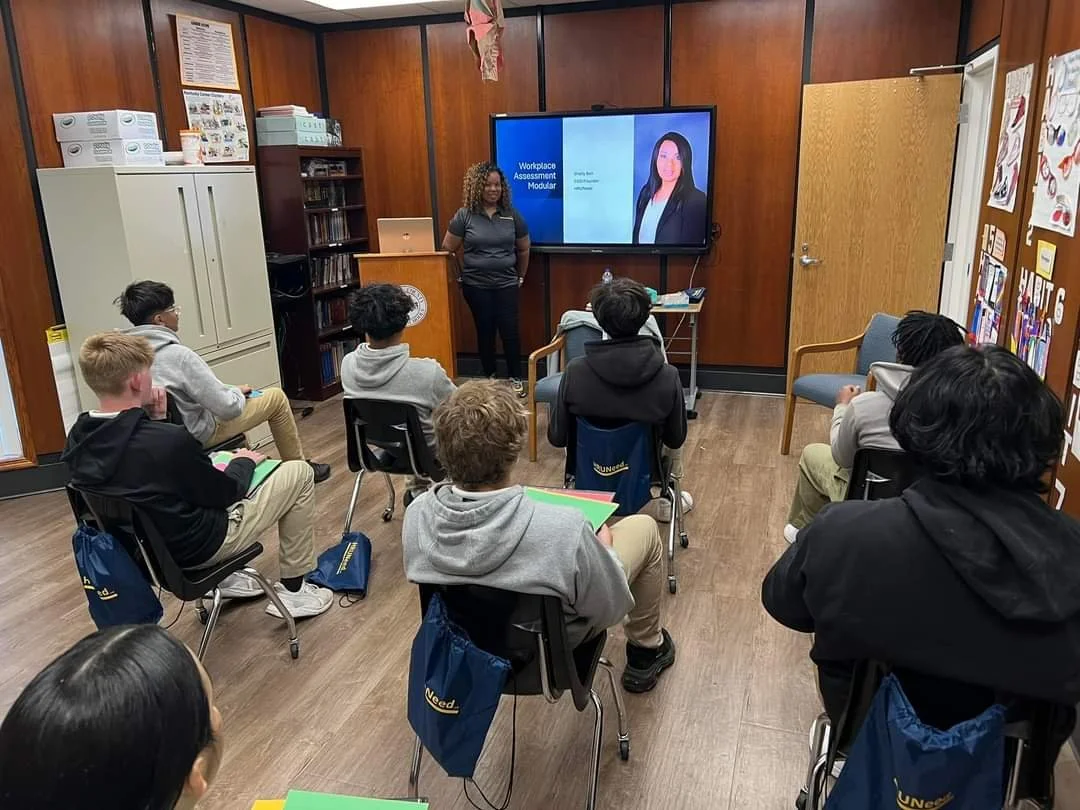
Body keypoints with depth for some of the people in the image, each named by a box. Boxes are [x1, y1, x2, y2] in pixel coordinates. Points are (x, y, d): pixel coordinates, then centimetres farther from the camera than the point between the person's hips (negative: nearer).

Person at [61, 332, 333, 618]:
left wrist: (150, 419, -3)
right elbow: (224, 493, -17)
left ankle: (226, 577, 30)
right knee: (299, 473, 2)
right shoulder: (168, 440, -33)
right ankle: (293, 590, 12)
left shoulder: (78, 438, -10)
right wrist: (244, 462, 2)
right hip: (196, 546, -8)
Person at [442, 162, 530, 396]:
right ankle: (489, 377, 22)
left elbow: (524, 249, 12)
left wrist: (521, 276, 16)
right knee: (485, 330, 8)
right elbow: (448, 248, 2)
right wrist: (467, 270, 7)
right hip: (476, 285, -1)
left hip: (506, 283, 1)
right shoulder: (465, 215, -5)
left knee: (510, 330, -3)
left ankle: (515, 378, 11)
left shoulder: (511, 214, 0)